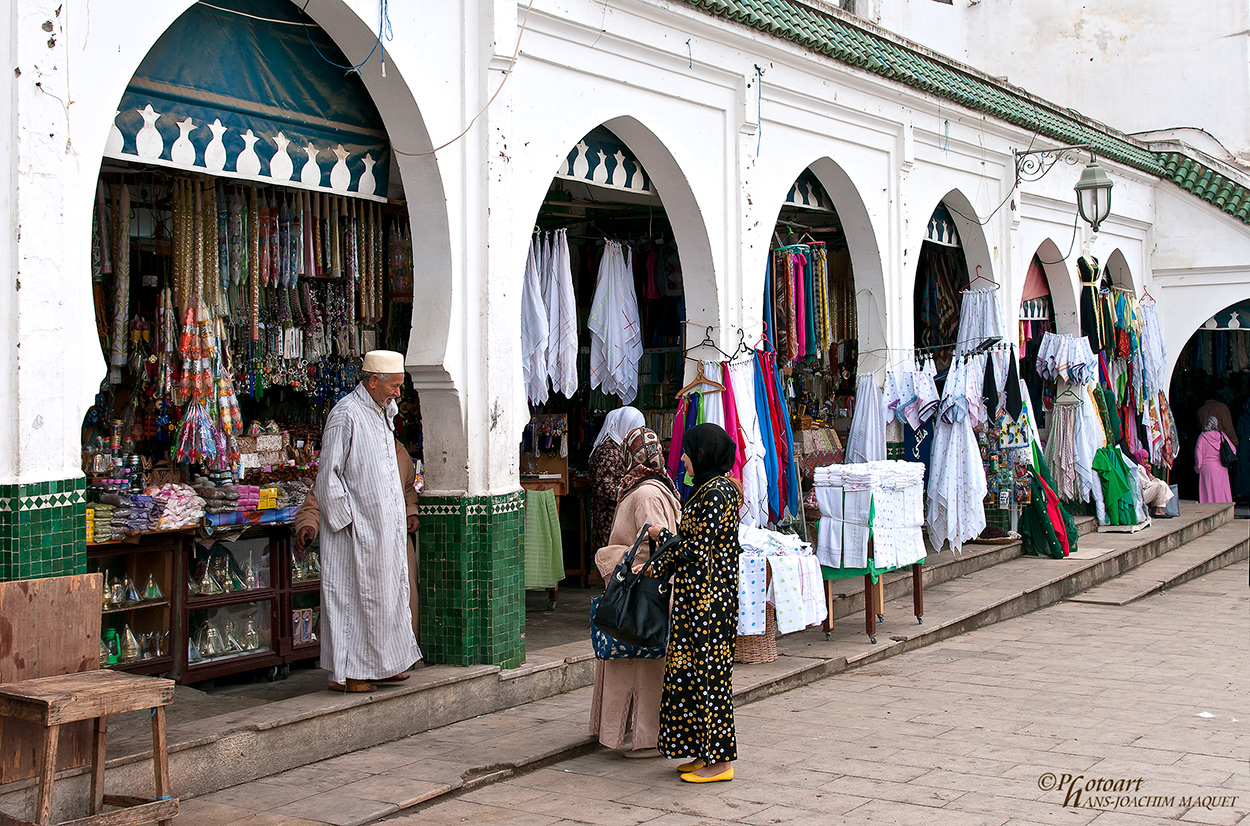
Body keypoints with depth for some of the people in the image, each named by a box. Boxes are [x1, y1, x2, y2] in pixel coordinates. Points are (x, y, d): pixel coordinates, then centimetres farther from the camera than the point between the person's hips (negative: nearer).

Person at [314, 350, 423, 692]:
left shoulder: (383, 413, 13)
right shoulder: (345, 415, -15)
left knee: (389, 591, 13)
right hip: (357, 527, -9)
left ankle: (379, 664, 23)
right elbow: (328, 474, -16)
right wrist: (345, 520, -17)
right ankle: (344, 673, 4)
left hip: (385, 525, 9)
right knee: (351, 596, -3)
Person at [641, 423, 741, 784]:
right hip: (697, 596, 10)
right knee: (693, 671, 13)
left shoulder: (716, 493, -17)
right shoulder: (709, 488, 14)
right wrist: (653, 569, 15)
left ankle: (720, 762, 4)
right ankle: (707, 753, 20)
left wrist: (664, 535, -6)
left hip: (707, 598, -10)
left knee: (706, 673, -4)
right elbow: (690, 546, 17)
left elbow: (699, 551, -20)